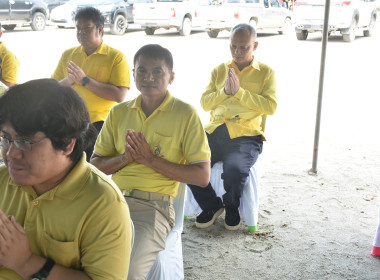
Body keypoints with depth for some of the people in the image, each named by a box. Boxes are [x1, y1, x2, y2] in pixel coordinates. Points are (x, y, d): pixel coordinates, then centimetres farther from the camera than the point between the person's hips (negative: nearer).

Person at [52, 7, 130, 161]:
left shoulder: (116, 57, -1)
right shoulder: (68, 54, 13)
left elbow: (119, 96, -13)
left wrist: (85, 80, -14)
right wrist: (68, 80, -10)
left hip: (99, 123, -4)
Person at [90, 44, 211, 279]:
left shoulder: (185, 114, 0)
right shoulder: (119, 113, 13)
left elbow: (202, 176, -4)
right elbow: (95, 166, 14)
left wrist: (150, 159, -10)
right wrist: (126, 158, -7)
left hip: (154, 205, -4)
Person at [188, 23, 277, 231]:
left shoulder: (266, 73, 10)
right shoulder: (219, 70, 19)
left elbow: (270, 106, -4)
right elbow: (204, 103, 11)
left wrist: (239, 92, -10)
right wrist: (225, 91, -6)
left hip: (246, 135, -3)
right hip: (215, 131, 3)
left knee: (234, 168, -33)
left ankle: (232, 208, 3)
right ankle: (212, 206, 4)